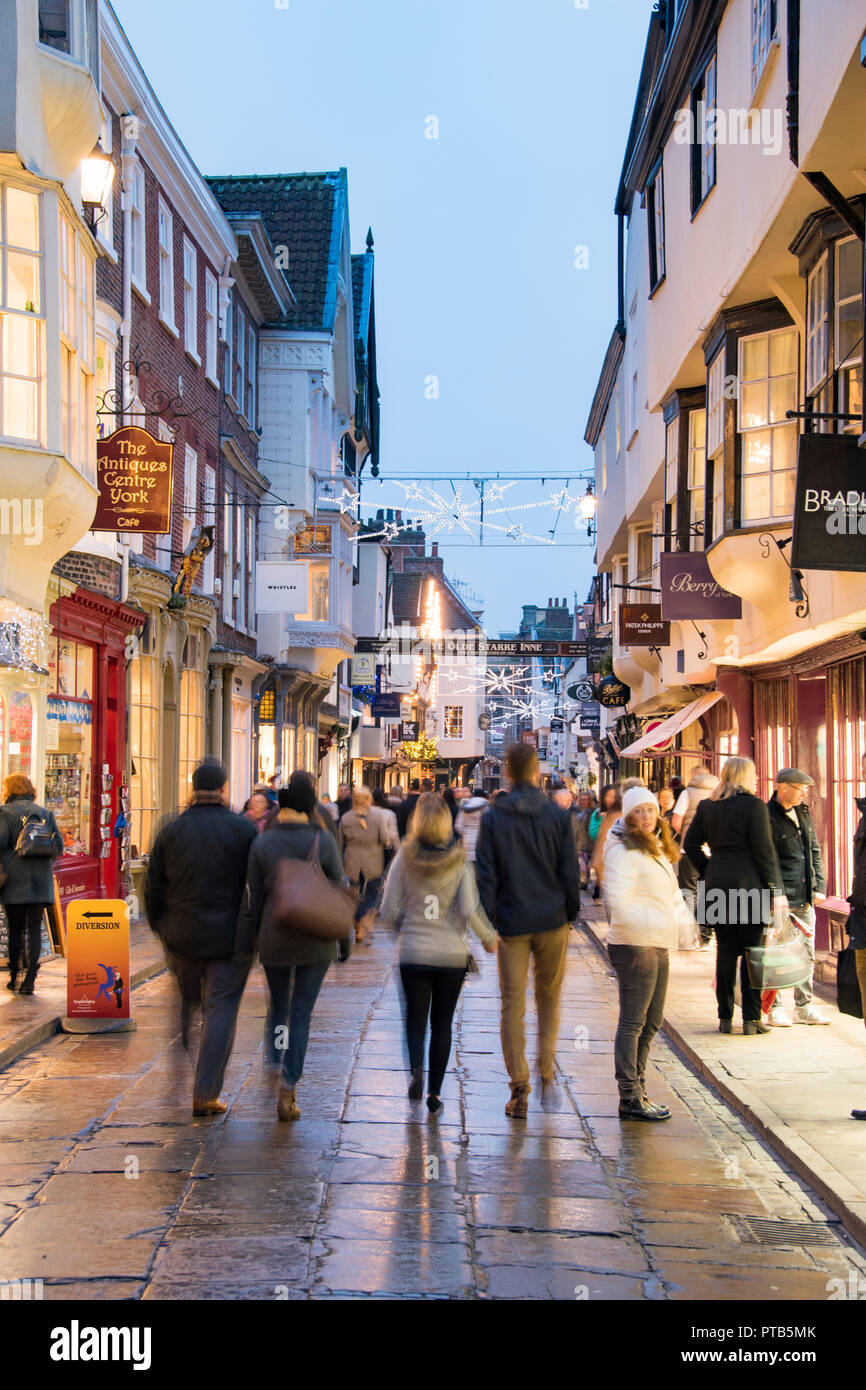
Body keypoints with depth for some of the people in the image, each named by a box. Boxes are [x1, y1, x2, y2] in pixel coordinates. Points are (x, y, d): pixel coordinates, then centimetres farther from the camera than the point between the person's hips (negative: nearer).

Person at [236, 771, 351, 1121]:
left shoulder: (262, 842, -5)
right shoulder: (323, 841, -9)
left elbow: (251, 900, -1)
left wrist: (245, 944, 8)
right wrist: (345, 940, 8)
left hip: (274, 938, 1)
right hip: (315, 940, -1)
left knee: (277, 1003, 24)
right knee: (302, 1012, 3)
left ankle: (273, 1060, 37)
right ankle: (288, 1088, -2)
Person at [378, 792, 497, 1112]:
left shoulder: (404, 858, -5)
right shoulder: (460, 861, -6)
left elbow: (389, 911, -4)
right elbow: (470, 910, -13)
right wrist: (489, 938, 3)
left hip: (413, 953, 0)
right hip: (452, 954, 0)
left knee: (416, 1019, 12)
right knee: (442, 1024, 13)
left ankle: (416, 1069, -15)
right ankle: (434, 1092, 13)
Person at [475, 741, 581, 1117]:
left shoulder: (493, 817, -4)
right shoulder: (557, 816, -3)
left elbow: (485, 873, -4)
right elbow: (569, 871, -1)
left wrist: (488, 922, 2)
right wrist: (571, 912, 11)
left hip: (511, 923, -1)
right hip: (552, 921, 1)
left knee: (512, 1004, 4)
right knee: (549, 996, 18)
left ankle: (520, 1087, 1)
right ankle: (546, 1069, 9)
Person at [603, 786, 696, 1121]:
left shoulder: (657, 848, 17)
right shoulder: (625, 850, -13)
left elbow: (671, 893, 24)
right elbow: (618, 902, -21)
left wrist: (682, 916, 5)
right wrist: (657, 923, -25)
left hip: (658, 947, 10)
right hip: (633, 945, -10)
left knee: (651, 1022, 16)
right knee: (632, 1023, -5)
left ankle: (636, 1091, 27)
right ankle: (630, 1099, 1)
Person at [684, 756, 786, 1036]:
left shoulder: (706, 806, 7)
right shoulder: (754, 806, -9)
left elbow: (691, 844, 9)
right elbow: (764, 852, -10)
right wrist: (775, 889, -5)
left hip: (718, 884, 5)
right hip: (750, 885, -5)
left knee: (725, 952, 10)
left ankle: (725, 1018, 13)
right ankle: (751, 1019, 4)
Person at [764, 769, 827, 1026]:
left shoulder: (803, 813, 13)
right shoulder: (767, 817, -12)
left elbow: (815, 851, 19)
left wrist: (819, 886, 9)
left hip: (806, 899, 8)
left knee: (806, 954, 11)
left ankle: (804, 1007, 20)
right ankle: (775, 1009, 7)